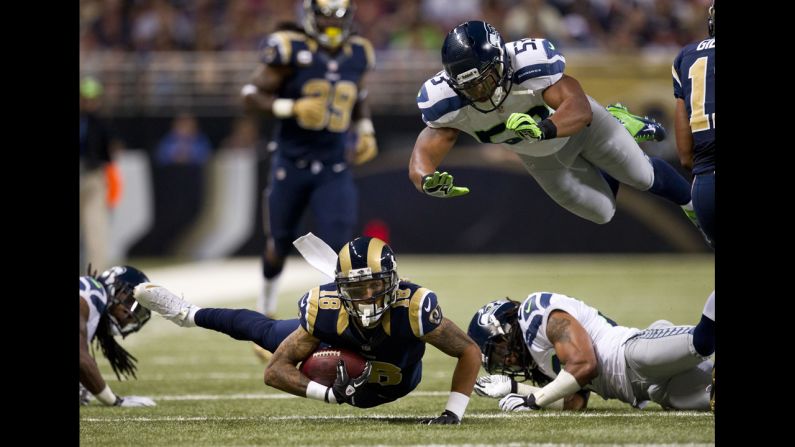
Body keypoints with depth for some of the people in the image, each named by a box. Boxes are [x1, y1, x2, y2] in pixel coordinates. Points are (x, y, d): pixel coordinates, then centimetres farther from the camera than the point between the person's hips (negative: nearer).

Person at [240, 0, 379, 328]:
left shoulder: (357, 54, 3)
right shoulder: (291, 49, -12)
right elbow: (251, 96, -10)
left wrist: (365, 130, 6)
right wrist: (293, 108, -24)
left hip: (334, 168, 2)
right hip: (290, 164, -2)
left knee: (337, 246, -11)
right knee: (280, 241, 14)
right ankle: (267, 295, 42)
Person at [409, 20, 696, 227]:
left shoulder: (529, 63, -44)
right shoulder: (449, 102, -34)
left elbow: (580, 109, -51)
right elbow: (422, 158, -36)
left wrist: (544, 128, -72)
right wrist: (427, 181, -61)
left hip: (578, 121, -3)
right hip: (541, 157, 3)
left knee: (643, 178, 10)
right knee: (602, 213, 16)